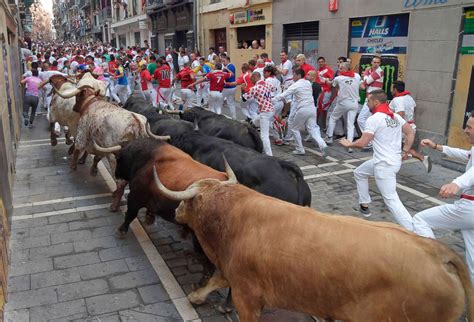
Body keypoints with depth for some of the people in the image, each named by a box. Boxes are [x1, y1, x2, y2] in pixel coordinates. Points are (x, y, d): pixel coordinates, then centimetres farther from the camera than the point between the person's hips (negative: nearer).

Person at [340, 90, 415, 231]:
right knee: (359, 172, 26)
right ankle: (364, 207, 34)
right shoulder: (395, 116, 9)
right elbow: (411, 133, 9)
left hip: (384, 165, -9)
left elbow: (362, 143, -17)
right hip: (394, 160, 9)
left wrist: (348, 144, 2)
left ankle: (413, 232, -11)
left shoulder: (374, 119, -15)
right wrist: (405, 152, 10)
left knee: (391, 200, -7)